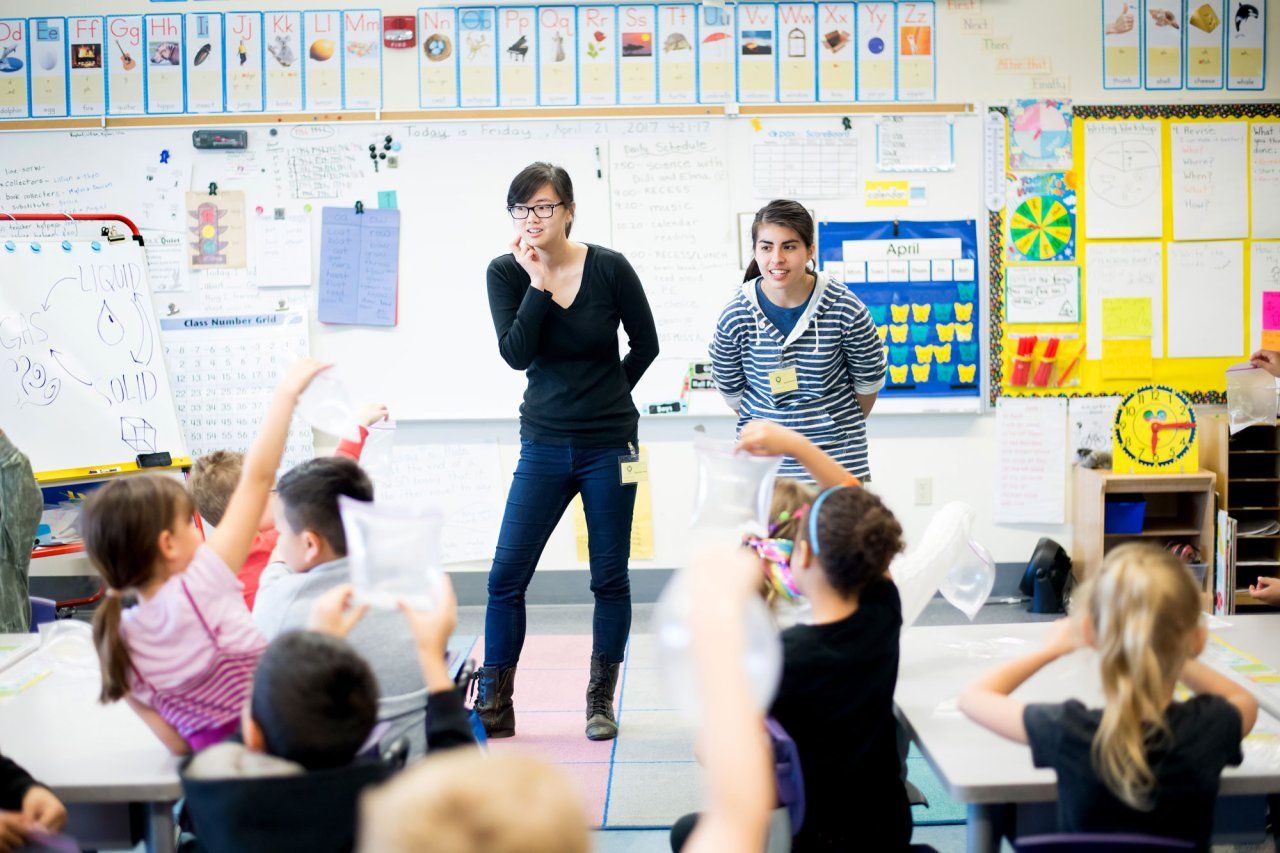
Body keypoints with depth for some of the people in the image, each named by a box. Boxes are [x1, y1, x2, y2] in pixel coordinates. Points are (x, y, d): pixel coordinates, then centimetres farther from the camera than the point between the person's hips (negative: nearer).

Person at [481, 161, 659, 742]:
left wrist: (608, 397, 9)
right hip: (545, 447, 1)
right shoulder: (506, 273, -2)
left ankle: (601, 700, 21)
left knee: (610, 577, 6)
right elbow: (515, 355, -15)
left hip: (610, 446, -1)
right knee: (506, 577, -2)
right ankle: (493, 706, 9)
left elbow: (645, 344, 6)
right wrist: (539, 281, -19)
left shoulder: (609, 268, -7)